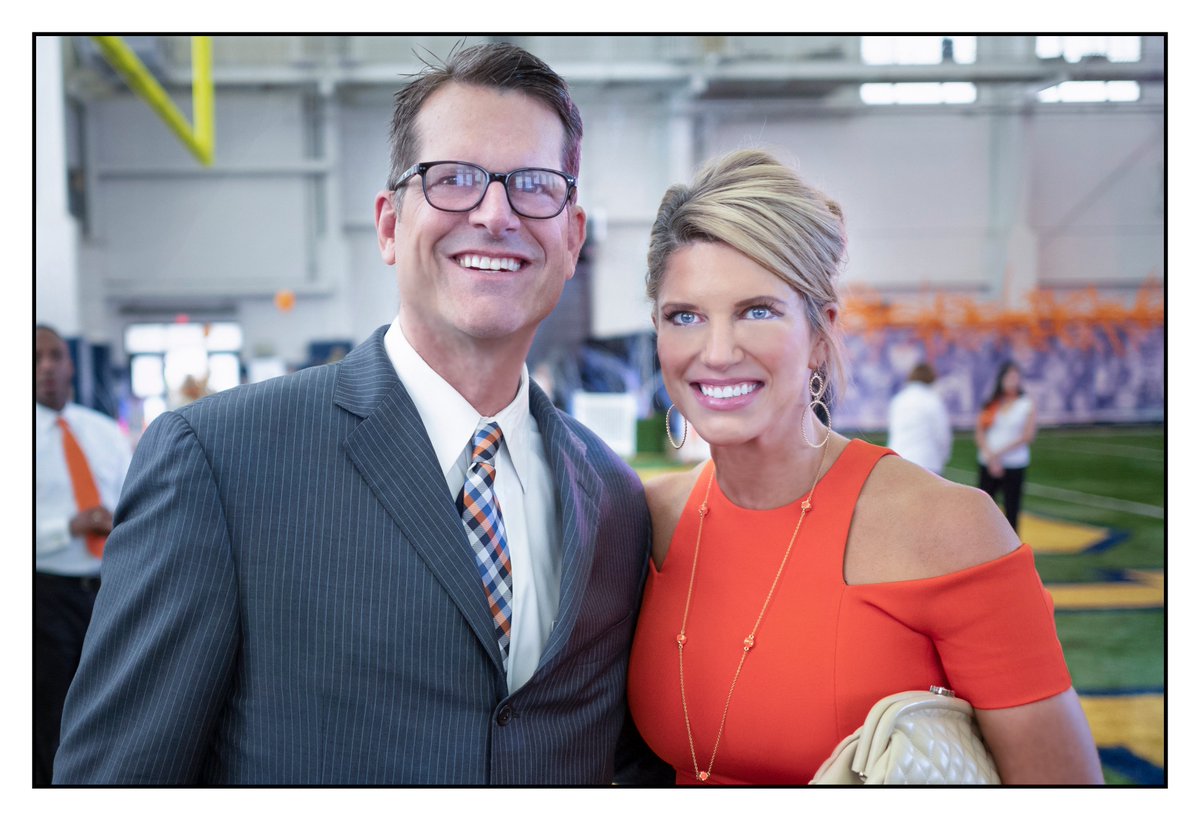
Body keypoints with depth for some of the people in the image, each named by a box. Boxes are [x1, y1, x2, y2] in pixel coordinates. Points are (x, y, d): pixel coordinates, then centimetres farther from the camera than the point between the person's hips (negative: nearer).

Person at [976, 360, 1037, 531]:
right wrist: (991, 457, -11)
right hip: (988, 464, 3)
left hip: (1014, 465, -2)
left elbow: (1028, 436, -7)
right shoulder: (991, 404, 7)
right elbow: (979, 432, 2)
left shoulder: (1028, 404, 0)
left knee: (1011, 509, 0)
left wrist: (999, 454, -11)